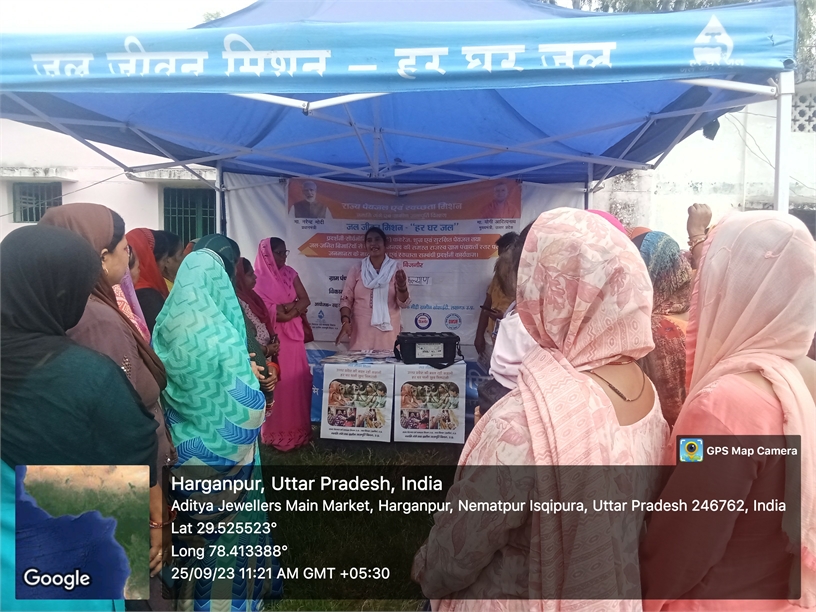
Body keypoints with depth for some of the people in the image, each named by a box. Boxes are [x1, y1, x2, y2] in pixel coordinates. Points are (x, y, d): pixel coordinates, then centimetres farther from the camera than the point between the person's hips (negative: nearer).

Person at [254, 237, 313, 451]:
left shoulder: (289, 274, 9)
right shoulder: (258, 278, -5)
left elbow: (305, 300, 4)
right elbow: (265, 309, -14)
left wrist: (286, 310, -12)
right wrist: (293, 305, -11)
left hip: (293, 334, 4)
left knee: (296, 381, 5)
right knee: (275, 382, -1)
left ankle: (296, 429, 14)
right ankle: (276, 432, 8)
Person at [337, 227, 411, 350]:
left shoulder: (396, 269, 5)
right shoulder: (356, 269, 6)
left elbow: (403, 303, 2)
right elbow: (346, 298, 5)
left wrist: (402, 286, -17)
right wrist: (345, 321, -10)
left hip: (388, 330, 0)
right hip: (361, 330, 0)